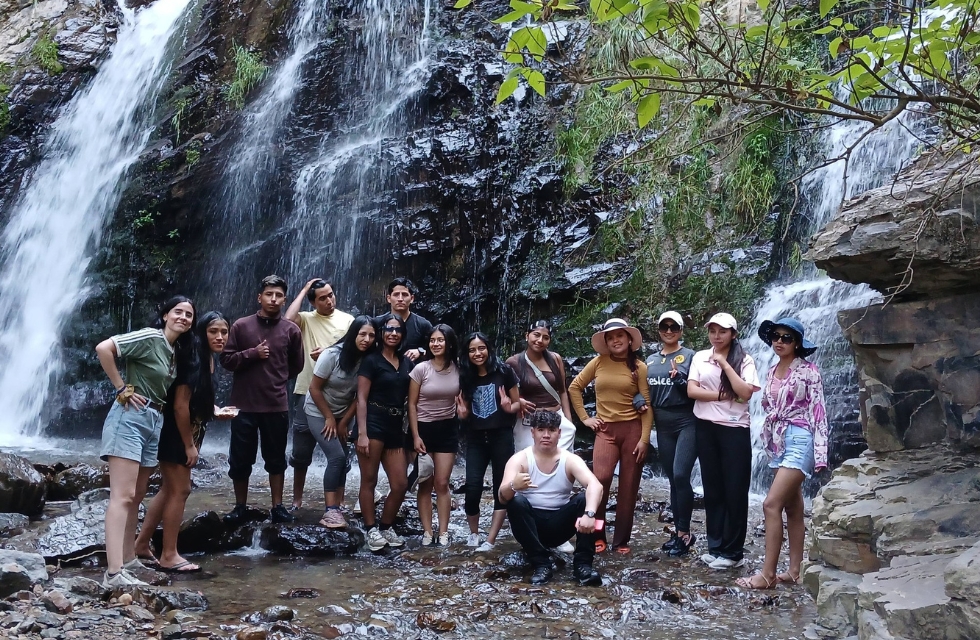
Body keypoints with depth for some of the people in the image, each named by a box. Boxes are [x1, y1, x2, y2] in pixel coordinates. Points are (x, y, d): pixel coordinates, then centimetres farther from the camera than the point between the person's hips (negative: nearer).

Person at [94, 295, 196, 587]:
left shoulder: (177, 352, 16)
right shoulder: (150, 337, -10)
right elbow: (103, 348, -20)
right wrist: (122, 388, -15)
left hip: (155, 423, 9)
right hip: (130, 417, -9)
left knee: (137, 496, 15)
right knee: (122, 496, -14)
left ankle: (129, 559, 26)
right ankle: (114, 573, -17)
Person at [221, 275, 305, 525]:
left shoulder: (291, 330, 1)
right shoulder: (241, 326, 0)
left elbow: (296, 365, 14)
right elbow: (226, 359, -1)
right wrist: (252, 354, -13)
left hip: (277, 405, 0)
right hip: (244, 404, 0)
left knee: (276, 459, 10)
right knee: (240, 459, 8)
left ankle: (277, 506, 20)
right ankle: (240, 506, 24)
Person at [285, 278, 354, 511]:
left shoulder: (347, 320, 2)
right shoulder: (306, 319, 1)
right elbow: (288, 320, -21)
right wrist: (304, 290, -11)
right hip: (308, 393, 0)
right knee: (301, 451, 8)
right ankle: (297, 499, 23)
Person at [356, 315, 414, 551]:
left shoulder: (406, 362, 14)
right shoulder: (371, 360, -2)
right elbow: (361, 398, -7)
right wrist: (362, 433, -16)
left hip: (395, 428, 6)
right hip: (373, 424, -5)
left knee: (401, 485, 4)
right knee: (369, 480, 0)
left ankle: (386, 527, 22)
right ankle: (371, 530, 11)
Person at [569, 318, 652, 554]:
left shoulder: (639, 367, 0)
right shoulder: (598, 362, 4)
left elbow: (647, 405, -2)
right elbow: (574, 387, 12)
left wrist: (644, 439, -8)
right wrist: (585, 418, 6)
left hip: (633, 429, 0)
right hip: (606, 430, 0)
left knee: (628, 487, 3)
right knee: (601, 478, -19)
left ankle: (621, 540, 15)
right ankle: (596, 534, 0)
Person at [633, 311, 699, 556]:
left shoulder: (689, 356, -2)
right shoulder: (651, 360, 13)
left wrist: (679, 379, -23)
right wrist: (639, 401, -6)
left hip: (687, 422, -5)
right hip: (663, 425, 5)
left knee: (681, 475, -15)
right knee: (672, 479, 9)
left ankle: (685, 533, -3)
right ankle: (679, 531, 19)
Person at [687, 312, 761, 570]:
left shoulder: (744, 360, -1)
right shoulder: (699, 358, 7)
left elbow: (745, 393, -14)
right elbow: (691, 391, -3)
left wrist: (725, 365, -14)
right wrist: (722, 395, -11)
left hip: (734, 429, -3)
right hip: (706, 428, 3)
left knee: (735, 490, 0)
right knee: (712, 489, 8)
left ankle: (732, 552, 8)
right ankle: (716, 547, 17)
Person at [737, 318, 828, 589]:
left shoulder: (808, 370, -8)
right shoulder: (771, 372, 12)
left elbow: (818, 412, -11)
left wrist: (820, 453, -16)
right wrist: (768, 444, 15)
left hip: (799, 441, -7)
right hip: (778, 443, 7)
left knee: (771, 505, -12)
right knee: (793, 508, 11)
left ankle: (767, 573, -7)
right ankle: (794, 570, 16)